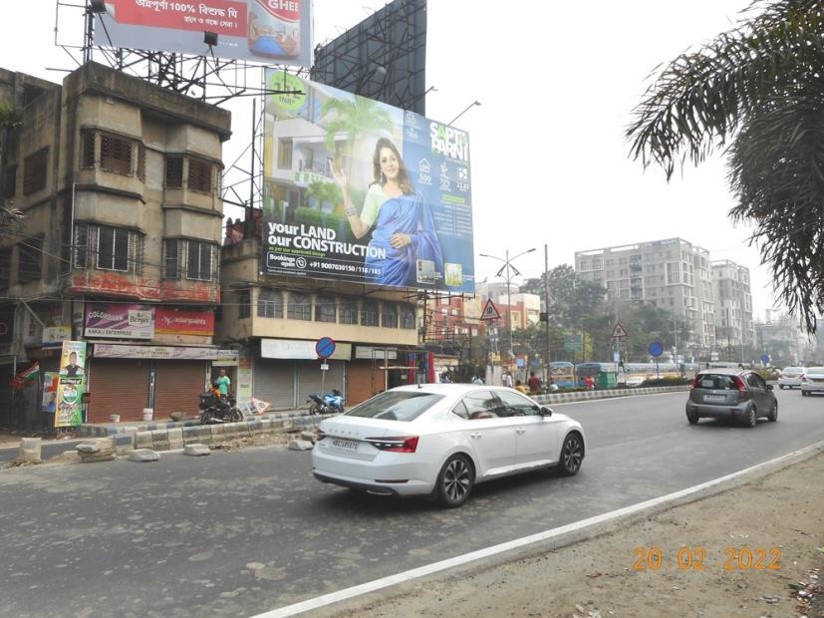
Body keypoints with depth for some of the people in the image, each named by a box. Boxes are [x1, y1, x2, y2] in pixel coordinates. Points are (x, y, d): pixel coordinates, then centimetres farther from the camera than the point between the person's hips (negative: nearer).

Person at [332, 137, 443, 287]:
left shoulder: (414, 195, 7)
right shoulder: (375, 191, 4)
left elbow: (426, 232, 9)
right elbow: (359, 231, -5)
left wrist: (410, 238, -11)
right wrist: (345, 190, -8)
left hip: (406, 263, 2)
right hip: (382, 262, -1)